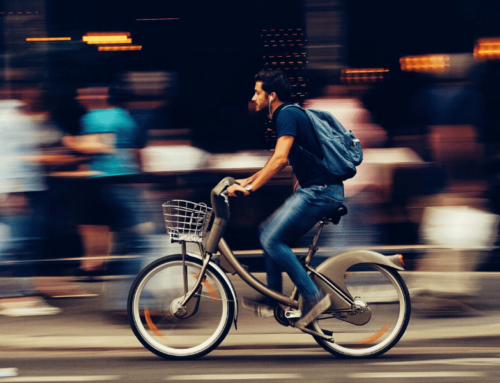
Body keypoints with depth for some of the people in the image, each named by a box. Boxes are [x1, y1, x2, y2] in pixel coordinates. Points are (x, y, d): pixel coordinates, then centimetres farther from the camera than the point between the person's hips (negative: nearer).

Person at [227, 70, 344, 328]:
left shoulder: (287, 115, -11)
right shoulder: (287, 115, 20)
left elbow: (279, 159, -24)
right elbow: (280, 160, 32)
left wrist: (250, 188, -24)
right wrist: (248, 180, 30)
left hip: (320, 191, -10)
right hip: (313, 190, 10)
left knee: (273, 239, -14)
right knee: (269, 234, 12)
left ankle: (313, 297, -12)